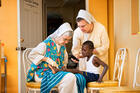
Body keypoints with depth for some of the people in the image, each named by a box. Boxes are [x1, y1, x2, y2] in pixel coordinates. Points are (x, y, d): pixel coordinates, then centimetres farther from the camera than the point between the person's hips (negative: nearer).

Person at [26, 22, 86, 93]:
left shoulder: (63, 47, 16)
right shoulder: (47, 43, -6)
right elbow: (31, 55, -11)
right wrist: (47, 59, -17)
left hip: (57, 72, 7)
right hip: (43, 73, -7)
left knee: (80, 78, -19)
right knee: (70, 77, -31)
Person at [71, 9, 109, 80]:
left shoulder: (101, 29, -23)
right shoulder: (77, 32, -19)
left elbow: (105, 46, -15)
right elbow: (75, 49, -9)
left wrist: (92, 51, -27)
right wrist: (76, 56, -31)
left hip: (99, 58, -1)